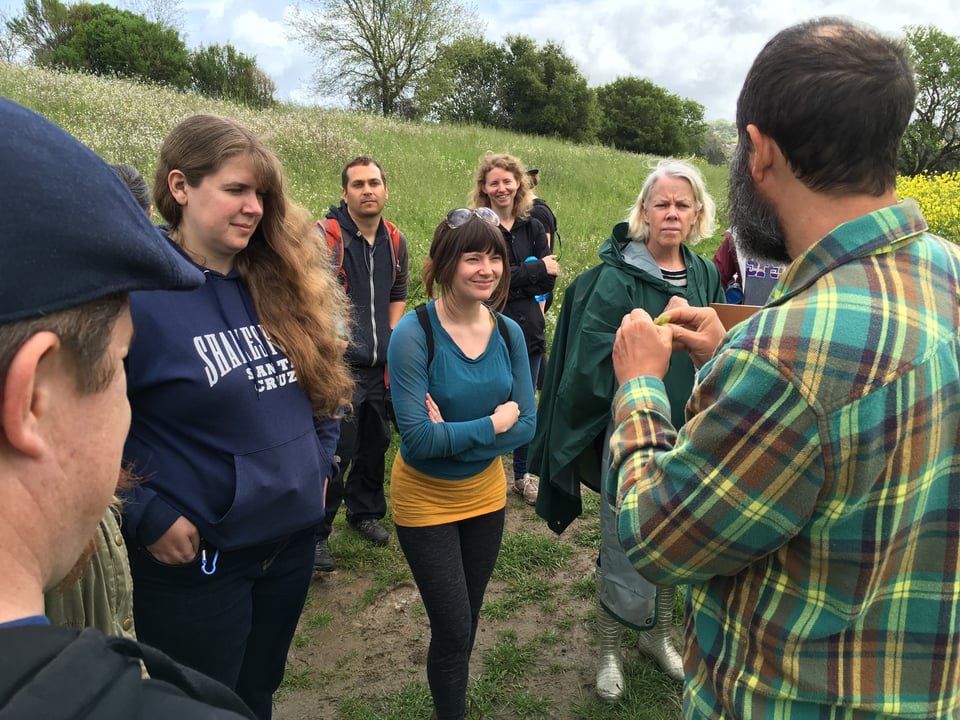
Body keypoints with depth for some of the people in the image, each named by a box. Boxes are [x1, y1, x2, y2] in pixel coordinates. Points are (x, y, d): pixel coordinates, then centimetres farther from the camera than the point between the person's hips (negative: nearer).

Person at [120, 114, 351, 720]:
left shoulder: (280, 285, 1)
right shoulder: (136, 291, -17)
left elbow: (327, 382, 14)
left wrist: (321, 465, 8)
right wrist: (148, 516, -15)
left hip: (293, 541, 5)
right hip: (195, 561, -5)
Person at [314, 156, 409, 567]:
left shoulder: (395, 241, 9)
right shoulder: (325, 236, -11)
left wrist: (392, 339, 9)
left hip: (382, 365, 6)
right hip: (339, 365, -6)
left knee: (375, 444, 18)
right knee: (334, 452, -3)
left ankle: (365, 511, 39)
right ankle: (315, 535, 14)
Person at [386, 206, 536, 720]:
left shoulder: (508, 332, -7)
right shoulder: (414, 333, -22)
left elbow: (526, 425, -8)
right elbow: (417, 437, -26)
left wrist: (453, 435, -21)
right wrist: (493, 423, -18)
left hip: (486, 494, 5)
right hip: (426, 501, -4)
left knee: (467, 620, 21)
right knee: (453, 629, 4)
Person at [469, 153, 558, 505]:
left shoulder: (533, 228, 6)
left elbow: (548, 281, -1)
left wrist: (511, 282, -12)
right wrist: (536, 269, -13)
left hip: (529, 331, 4)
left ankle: (522, 476, 33)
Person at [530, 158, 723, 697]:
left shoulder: (705, 275, 3)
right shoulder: (617, 278, -14)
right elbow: (592, 361, -19)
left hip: (690, 437, 6)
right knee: (627, 551, 7)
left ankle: (659, 633, 45)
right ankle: (610, 651, 33)